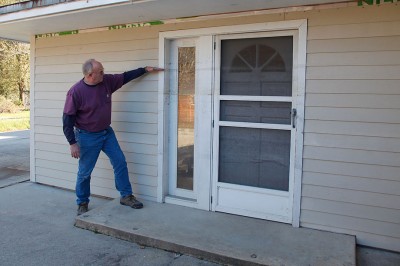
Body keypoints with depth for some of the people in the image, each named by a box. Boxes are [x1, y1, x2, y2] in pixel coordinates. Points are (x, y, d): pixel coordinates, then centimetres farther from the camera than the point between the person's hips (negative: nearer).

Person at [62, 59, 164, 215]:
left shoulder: (107, 81, -5)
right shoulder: (75, 92, -19)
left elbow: (125, 77, 11)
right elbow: (67, 119, -16)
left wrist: (145, 70, 9)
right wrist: (72, 143, -19)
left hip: (107, 132, 6)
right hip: (87, 137, -5)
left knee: (120, 162, 5)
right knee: (85, 172, 5)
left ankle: (126, 196, 18)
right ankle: (82, 203, 25)